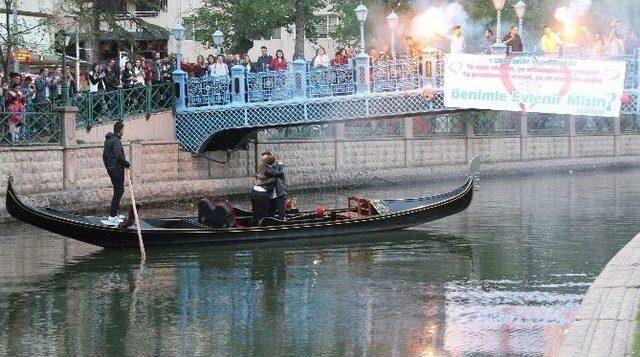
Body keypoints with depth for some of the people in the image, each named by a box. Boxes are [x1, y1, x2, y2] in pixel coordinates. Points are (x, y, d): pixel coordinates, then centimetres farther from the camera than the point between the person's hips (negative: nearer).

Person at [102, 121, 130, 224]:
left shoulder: (108, 140, 15)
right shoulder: (115, 141, -16)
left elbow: (104, 155, 22)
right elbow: (119, 156, -23)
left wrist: (107, 165, 29)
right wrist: (127, 164, -10)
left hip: (111, 168, 10)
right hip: (117, 168, -10)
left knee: (118, 190, 19)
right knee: (119, 191, -8)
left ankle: (115, 213, 24)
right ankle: (113, 216, -10)